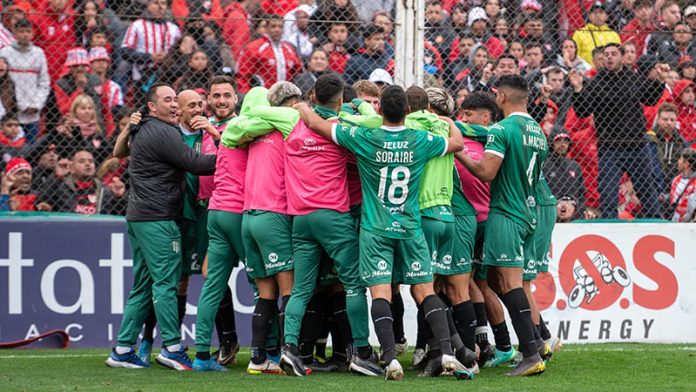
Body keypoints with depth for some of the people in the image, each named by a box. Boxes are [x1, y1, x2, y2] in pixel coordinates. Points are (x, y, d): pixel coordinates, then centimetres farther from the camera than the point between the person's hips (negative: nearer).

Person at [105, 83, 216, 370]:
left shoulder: (143, 131, 19)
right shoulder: (162, 132, -12)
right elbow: (195, 164, -14)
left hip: (138, 216, 10)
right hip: (157, 217, -10)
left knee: (143, 285, 10)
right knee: (165, 282, -8)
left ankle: (123, 349, 9)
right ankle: (172, 347, -8)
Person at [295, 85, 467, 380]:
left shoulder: (365, 139, -8)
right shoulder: (420, 142, -2)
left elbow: (316, 123, 1)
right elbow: (457, 142, 18)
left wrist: (302, 108, 22)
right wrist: (448, 120, 38)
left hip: (375, 229, -2)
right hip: (410, 228, 2)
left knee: (380, 292, -5)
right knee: (424, 290, 4)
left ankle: (391, 359, -18)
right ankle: (447, 353, -7)